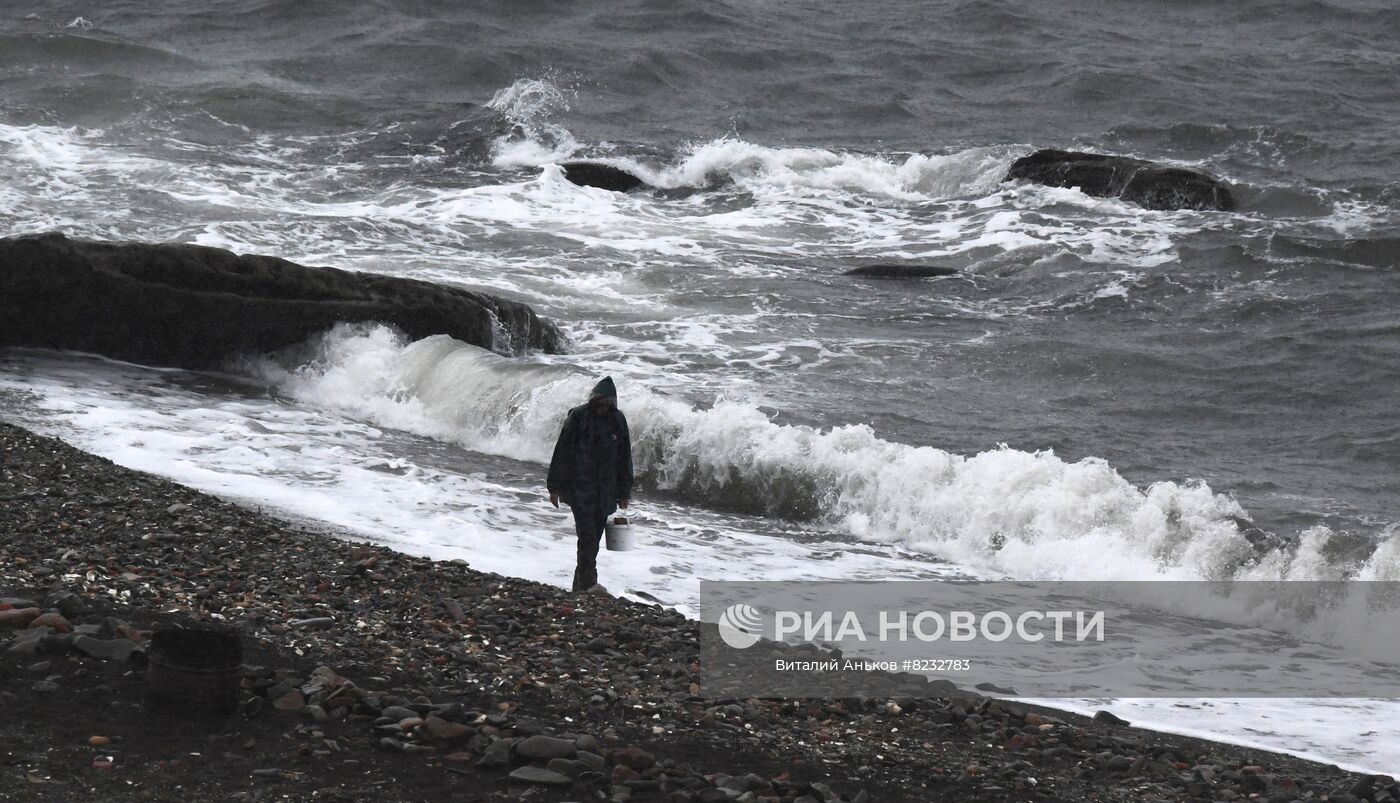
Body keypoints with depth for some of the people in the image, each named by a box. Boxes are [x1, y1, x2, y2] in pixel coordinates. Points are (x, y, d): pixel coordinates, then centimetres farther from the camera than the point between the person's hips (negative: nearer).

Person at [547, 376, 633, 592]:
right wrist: (554, 487, -3)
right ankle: (588, 582, -16)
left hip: (605, 491, 4)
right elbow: (561, 452, -3)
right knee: (587, 535, -14)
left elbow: (624, 458, 13)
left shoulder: (618, 420, 6)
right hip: (580, 486, -4)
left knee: (593, 538, 8)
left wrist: (624, 492, 13)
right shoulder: (578, 416, -6)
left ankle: (580, 586, 19)